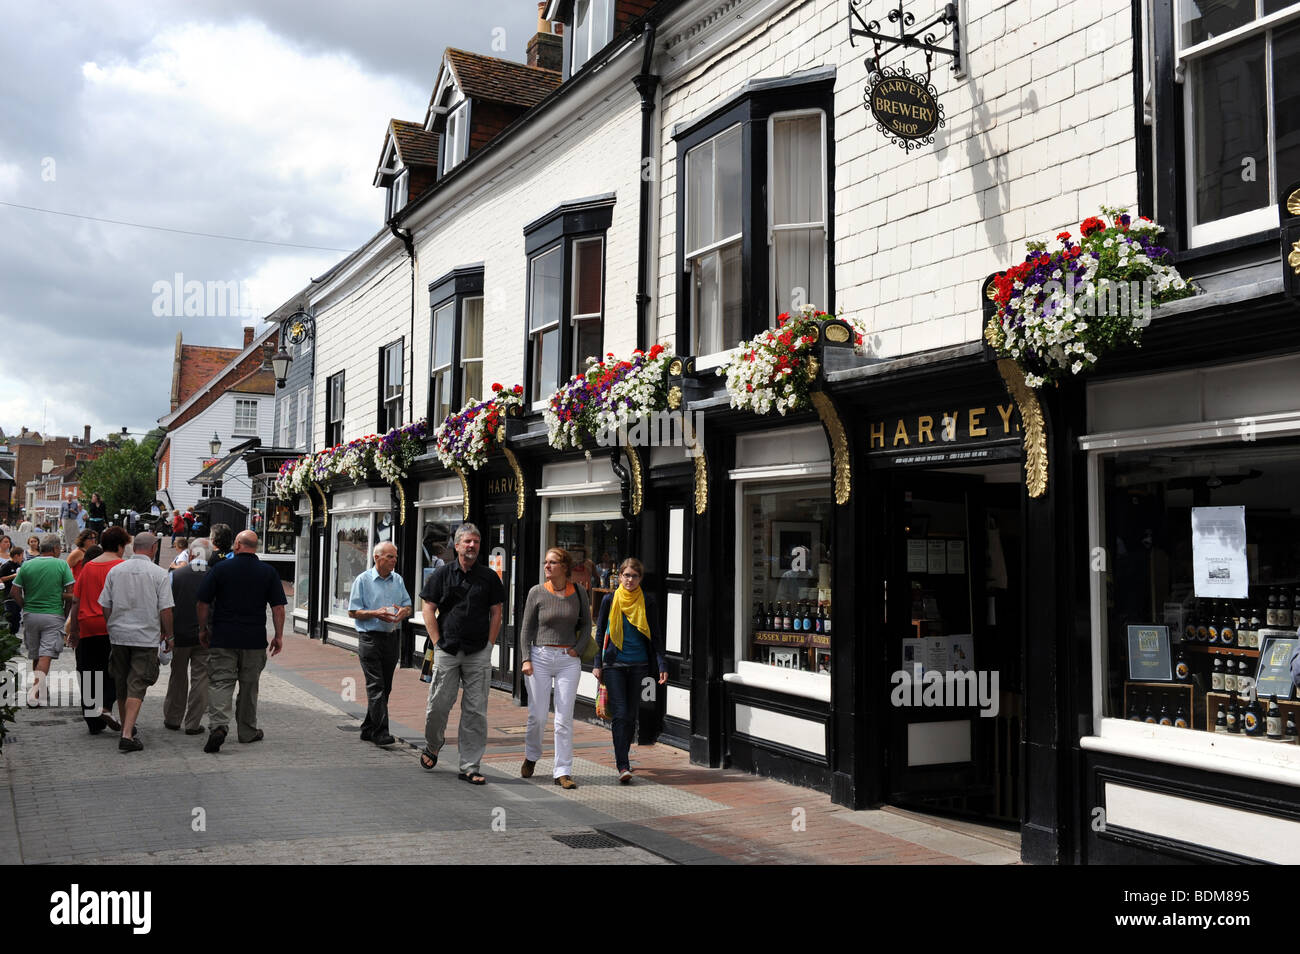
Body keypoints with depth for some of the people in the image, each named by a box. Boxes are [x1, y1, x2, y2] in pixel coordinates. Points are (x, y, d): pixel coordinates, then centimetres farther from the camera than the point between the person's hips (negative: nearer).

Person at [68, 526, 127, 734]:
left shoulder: (88, 566, 10)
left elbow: (76, 601, 11)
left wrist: (73, 630, 17)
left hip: (87, 626, 5)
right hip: (112, 627, -4)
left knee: (89, 675, 10)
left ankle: (94, 723, 13)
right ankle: (106, 706, -15)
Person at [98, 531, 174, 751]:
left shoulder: (115, 571, 4)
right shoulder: (159, 574, -7)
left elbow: (105, 606, 8)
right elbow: (165, 610, -9)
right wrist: (168, 635, 5)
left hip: (119, 635, 4)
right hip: (146, 637, -4)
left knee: (121, 684, 17)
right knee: (137, 686, -4)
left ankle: (126, 728, 32)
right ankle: (127, 735, -13)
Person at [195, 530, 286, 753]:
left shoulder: (220, 568, -3)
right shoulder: (269, 572, 1)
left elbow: (202, 603, -1)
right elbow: (278, 607, -1)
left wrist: (203, 629, 11)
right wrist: (279, 636, 5)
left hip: (223, 638, -1)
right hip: (255, 640, 1)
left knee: (220, 682, 0)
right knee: (249, 685, 13)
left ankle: (218, 725, -20)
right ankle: (248, 731, 21)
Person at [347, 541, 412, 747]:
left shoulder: (397, 580, 12)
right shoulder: (363, 580, -3)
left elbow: (408, 606, 17)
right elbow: (353, 612, -4)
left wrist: (402, 611, -7)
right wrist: (376, 613, -18)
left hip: (391, 638, 6)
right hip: (370, 638, -6)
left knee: (385, 688, 9)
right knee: (376, 686, -11)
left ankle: (368, 729, 20)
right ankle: (380, 731, -13)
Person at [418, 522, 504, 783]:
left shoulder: (489, 577, 7)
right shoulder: (442, 574, 4)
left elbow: (496, 613, 9)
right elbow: (428, 610, 4)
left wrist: (489, 644, 0)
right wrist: (438, 643, -3)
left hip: (479, 654, 1)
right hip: (446, 652, -1)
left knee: (476, 711, 1)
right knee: (438, 705, 3)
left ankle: (470, 767, 8)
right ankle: (432, 746, 32)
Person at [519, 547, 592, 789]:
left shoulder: (579, 592, 3)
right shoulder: (537, 592, -1)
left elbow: (586, 625, 13)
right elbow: (526, 628, 3)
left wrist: (577, 649, 0)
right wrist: (526, 659, -5)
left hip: (568, 660, 1)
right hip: (540, 657, -1)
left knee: (564, 719, -1)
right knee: (537, 716, 2)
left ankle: (563, 771, 6)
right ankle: (531, 756, 30)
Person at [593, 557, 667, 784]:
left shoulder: (647, 603, 3)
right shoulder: (610, 600, 2)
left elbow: (655, 637, 6)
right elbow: (600, 632, 7)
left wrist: (662, 666, -3)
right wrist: (597, 664, 2)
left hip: (639, 664, 2)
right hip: (614, 664, -2)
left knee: (631, 714, 9)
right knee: (620, 713, -10)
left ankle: (622, 756, 27)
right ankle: (622, 766, -12)